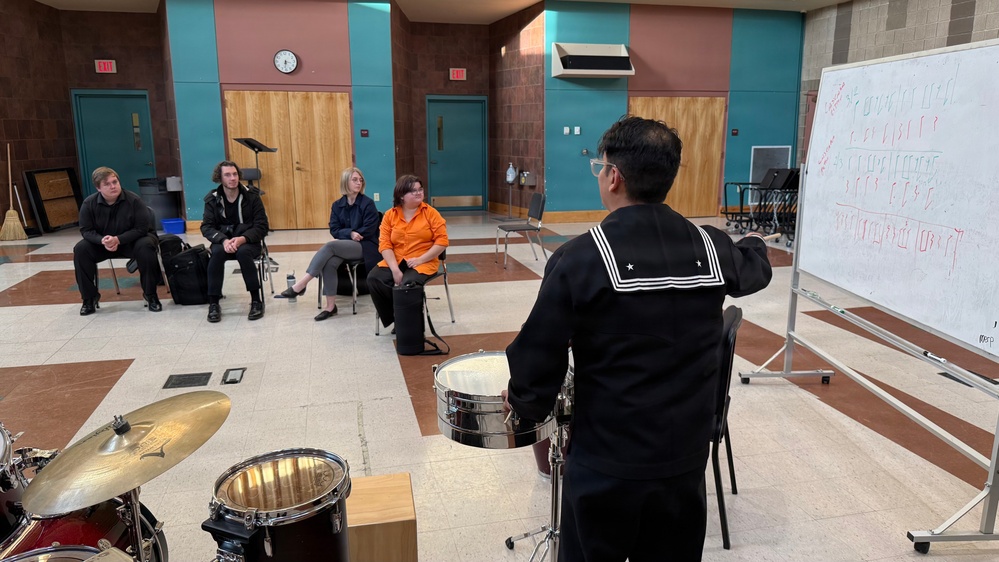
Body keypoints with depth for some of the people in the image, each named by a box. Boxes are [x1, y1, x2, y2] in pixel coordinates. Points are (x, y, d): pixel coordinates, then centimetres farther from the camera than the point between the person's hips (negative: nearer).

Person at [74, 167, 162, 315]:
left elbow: (142, 228, -19)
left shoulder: (133, 200, -18)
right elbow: (86, 230, -6)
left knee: (145, 246, -34)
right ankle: (89, 298, -8)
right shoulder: (88, 204, -10)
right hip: (102, 243, 3)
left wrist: (118, 240, -30)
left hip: (131, 241, -3)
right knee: (80, 249, -21)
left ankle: (150, 295, -21)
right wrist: (102, 240, -28)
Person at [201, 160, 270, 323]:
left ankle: (256, 301, -25)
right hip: (223, 241, 1)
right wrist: (224, 240, -25)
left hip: (248, 242, -1)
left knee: (243, 252, -35)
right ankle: (213, 304, -25)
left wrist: (242, 239, -24)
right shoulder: (212, 199, 1)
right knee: (217, 252, -32)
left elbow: (262, 226, -7)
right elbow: (206, 227, -4)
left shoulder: (251, 197, -3)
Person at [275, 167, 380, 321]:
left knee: (329, 246, -30)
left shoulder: (368, 203, -4)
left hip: (365, 246, -5)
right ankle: (330, 306, -23)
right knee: (329, 263, -30)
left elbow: (369, 230, -10)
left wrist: (348, 234, -10)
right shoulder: (337, 205, 10)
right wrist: (350, 233, -14)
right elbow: (334, 230, 5)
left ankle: (301, 285, -29)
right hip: (345, 245, 5)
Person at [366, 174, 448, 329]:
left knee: (408, 284, -33)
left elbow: (442, 240, -6)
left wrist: (420, 259, -16)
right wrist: (395, 269, -17)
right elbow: (384, 244, -2)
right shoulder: (390, 215, 4)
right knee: (373, 278, -23)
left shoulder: (430, 213, 0)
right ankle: (394, 318, -6)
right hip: (395, 262, 3)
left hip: (423, 263, -3)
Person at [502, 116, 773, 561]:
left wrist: (525, 402, 7)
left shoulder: (581, 258, -20)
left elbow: (539, 355, -15)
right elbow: (755, 269, 20)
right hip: (686, 462, 4)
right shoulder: (710, 249, -4)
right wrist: (756, 245, 44)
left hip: (605, 467, -4)